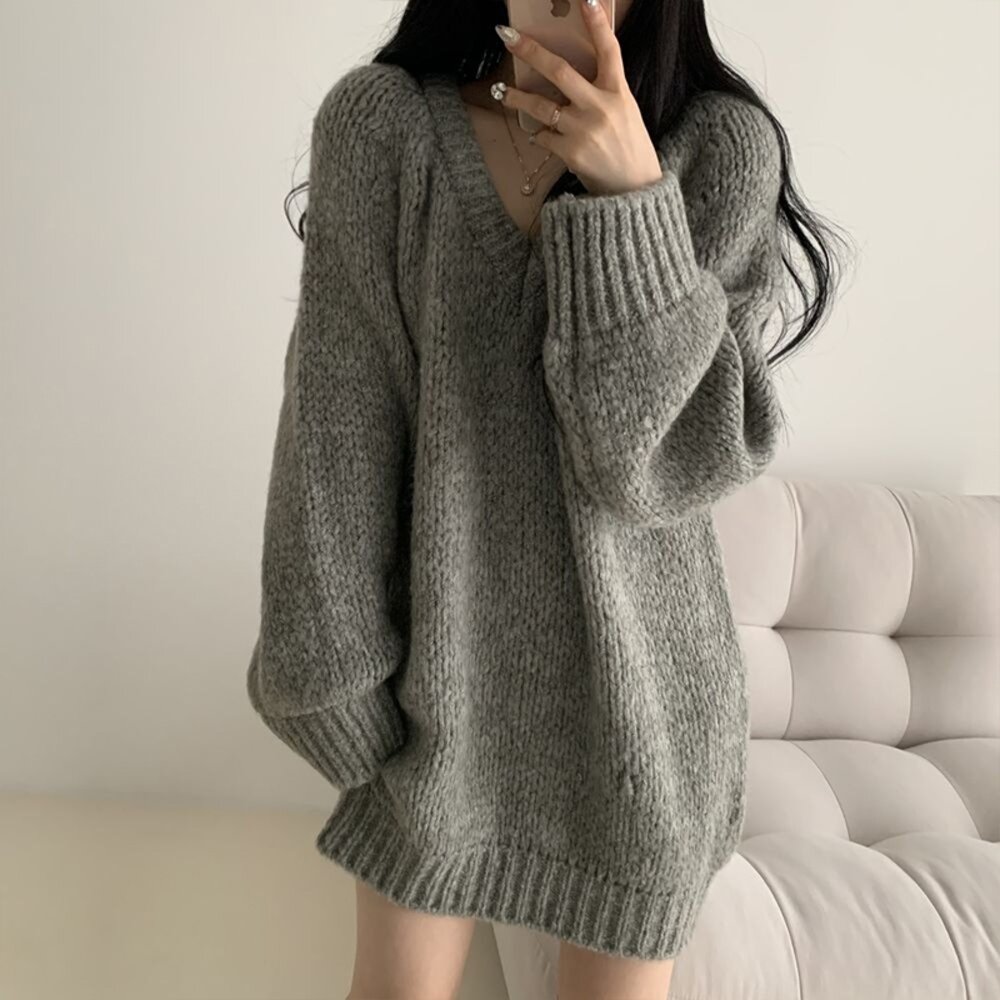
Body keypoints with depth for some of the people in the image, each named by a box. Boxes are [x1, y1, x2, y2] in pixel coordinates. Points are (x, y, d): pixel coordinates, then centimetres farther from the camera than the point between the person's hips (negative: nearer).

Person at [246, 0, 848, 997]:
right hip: (440, 674, 1)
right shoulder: (377, 122, -8)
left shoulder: (724, 144, -9)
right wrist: (338, 684, -6)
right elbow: (337, 429, -8)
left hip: (636, 677, 0)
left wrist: (631, 196, -25)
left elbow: (675, 460, -17)